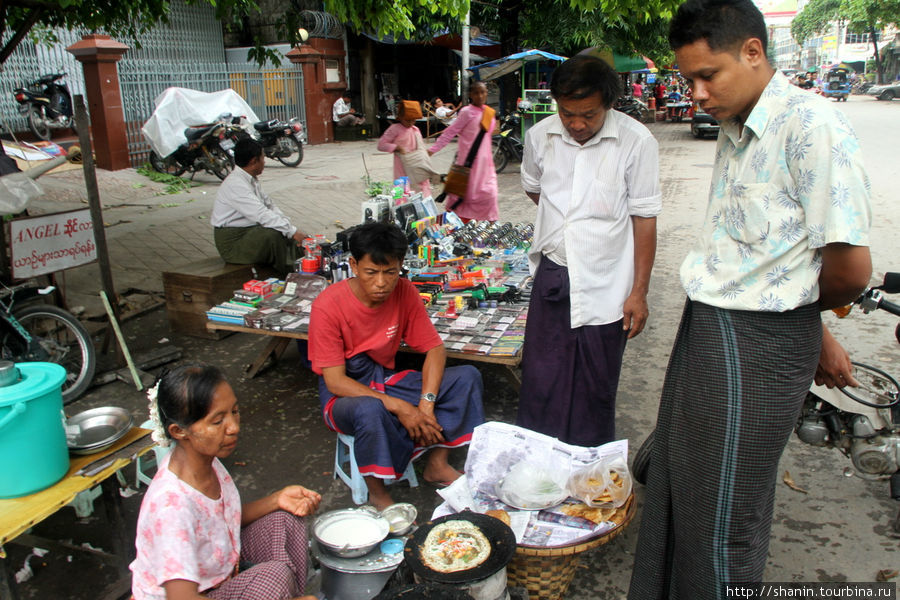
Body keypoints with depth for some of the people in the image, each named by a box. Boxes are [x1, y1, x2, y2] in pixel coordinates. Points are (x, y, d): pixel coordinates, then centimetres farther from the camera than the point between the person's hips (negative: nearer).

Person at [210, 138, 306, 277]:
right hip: (232, 242, -9)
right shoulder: (235, 184, -23)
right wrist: (293, 231, -30)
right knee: (272, 234, -32)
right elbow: (263, 215, -30)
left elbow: (270, 205, 11)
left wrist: (289, 226, -5)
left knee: (288, 233, -5)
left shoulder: (252, 179, 9)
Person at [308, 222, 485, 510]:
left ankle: (437, 464, -1)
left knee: (467, 377, -11)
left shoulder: (404, 292, -10)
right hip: (345, 395, -4)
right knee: (370, 409, -40)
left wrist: (427, 403, -22)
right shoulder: (328, 305, -22)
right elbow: (335, 381, -23)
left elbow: (434, 348, -6)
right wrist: (398, 407, -30)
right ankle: (376, 491, -12)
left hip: (387, 380, 5)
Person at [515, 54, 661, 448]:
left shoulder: (637, 142, -11)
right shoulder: (539, 136, 0)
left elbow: (644, 219, -7)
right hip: (552, 276, 3)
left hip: (605, 286, -3)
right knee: (539, 379, 9)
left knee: (596, 388, 10)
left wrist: (639, 291, -7)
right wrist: (567, 219, 10)